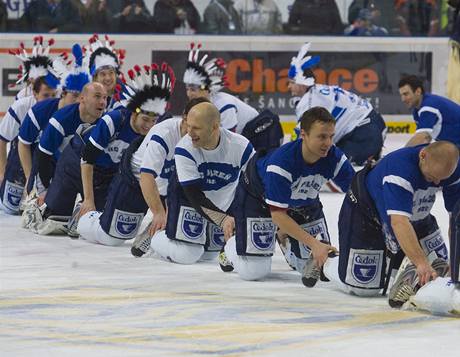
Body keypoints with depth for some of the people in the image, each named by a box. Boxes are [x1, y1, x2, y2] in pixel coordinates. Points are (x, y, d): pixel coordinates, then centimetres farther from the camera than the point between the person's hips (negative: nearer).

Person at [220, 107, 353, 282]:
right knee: (253, 271, -9)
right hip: (258, 199, -5)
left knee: (318, 260, -2)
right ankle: (232, 248, 27)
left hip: (303, 203, 5)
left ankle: (286, 241, 30)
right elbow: (277, 215, -35)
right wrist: (313, 243, -38)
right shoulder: (281, 161, -40)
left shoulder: (334, 158, -28)